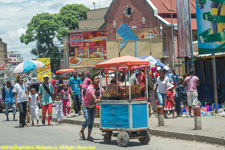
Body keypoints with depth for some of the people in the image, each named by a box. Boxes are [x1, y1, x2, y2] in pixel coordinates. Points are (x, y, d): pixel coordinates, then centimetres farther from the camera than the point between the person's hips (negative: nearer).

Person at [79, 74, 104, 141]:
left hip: (93, 106, 6)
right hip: (86, 105, -6)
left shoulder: (99, 88, -4)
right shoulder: (90, 87, -26)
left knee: (92, 121, 5)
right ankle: (81, 131, 13)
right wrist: (95, 99, -65)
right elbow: (92, 93, -46)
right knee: (88, 120, -14)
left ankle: (89, 136, 13)